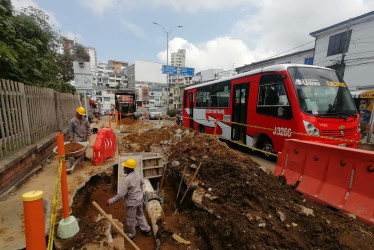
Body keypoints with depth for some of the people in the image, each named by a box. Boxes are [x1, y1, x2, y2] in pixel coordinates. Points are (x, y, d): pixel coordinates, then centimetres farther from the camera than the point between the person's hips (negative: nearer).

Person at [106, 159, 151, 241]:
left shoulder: (127, 179, -30)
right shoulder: (137, 174, -8)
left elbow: (120, 194, -26)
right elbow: (141, 183, 9)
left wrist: (110, 201, -14)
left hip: (132, 203, -7)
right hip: (139, 200, 7)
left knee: (130, 219, 18)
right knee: (140, 215, 27)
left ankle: (131, 235, 40)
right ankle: (146, 230, 42)